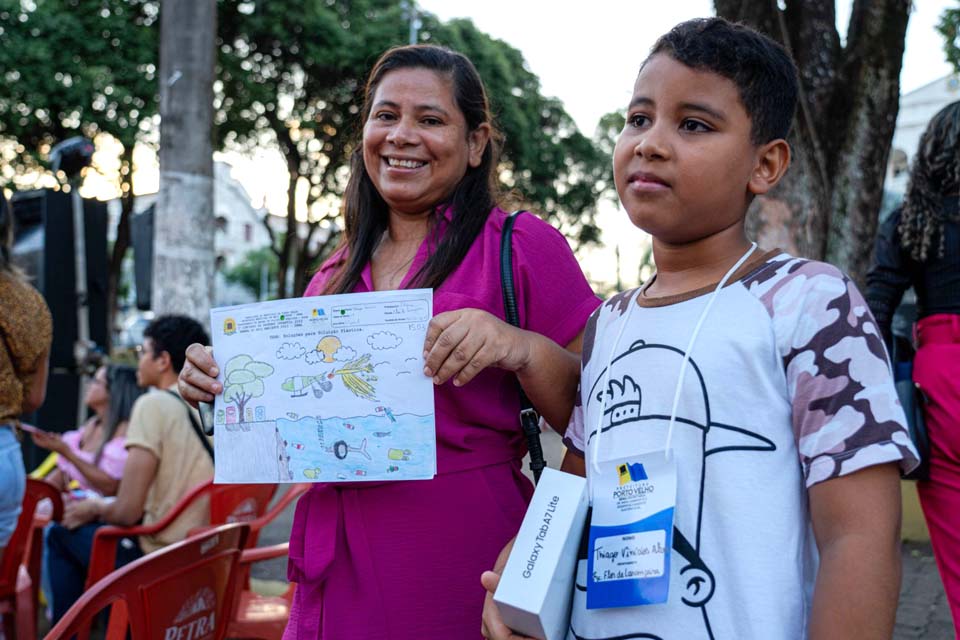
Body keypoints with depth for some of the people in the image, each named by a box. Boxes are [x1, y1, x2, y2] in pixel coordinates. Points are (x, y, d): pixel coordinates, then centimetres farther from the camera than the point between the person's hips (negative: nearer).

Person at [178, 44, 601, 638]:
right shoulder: (337, 274, 10)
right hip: (335, 572, 5)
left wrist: (523, 349, -26)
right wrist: (223, 383, 2)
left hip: (462, 570, -5)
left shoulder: (522, 245, -6)